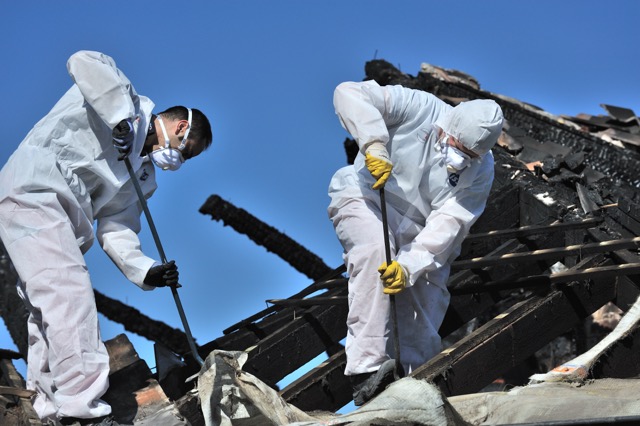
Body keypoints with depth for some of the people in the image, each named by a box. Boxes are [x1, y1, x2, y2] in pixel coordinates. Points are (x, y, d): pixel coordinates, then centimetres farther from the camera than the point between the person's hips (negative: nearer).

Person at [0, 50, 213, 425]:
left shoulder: (144, 175, 20)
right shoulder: (125, 99, 2)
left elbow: (115, 229, 12)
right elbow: (84, 62, -16)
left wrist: (145, 270, -5)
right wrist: (121, 116, -22)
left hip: (60, 223, 10)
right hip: (32, 193, -10)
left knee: (50, 309, 10)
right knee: (70, 295, -19)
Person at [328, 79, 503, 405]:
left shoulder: (480, 171, -9)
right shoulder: (417, 108, -18)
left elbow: (447, 225, -20)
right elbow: (350, 94, -25)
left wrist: (410, 266, -33)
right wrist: (374, 145, -38)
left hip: (420, 237, 4)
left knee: (422, 332, -2)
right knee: (375, 251, -36)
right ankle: (366, 369, -39)